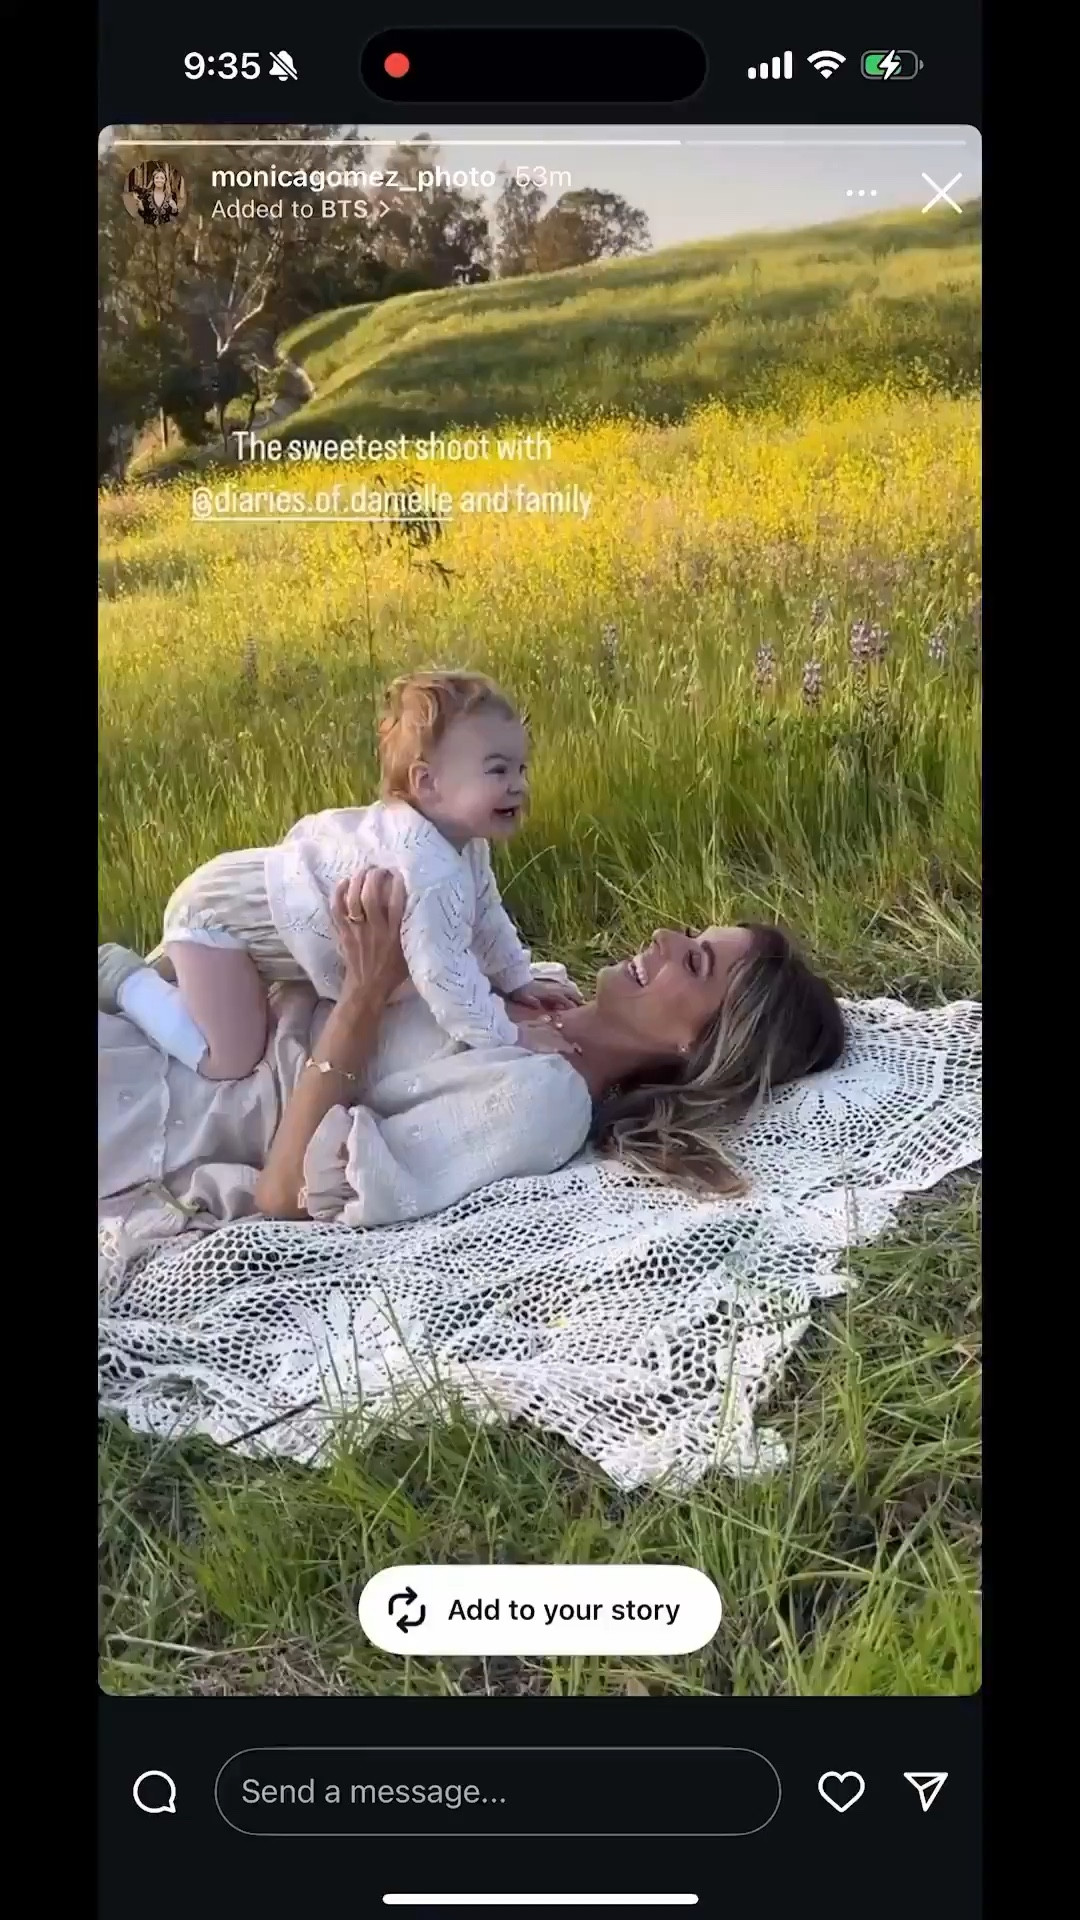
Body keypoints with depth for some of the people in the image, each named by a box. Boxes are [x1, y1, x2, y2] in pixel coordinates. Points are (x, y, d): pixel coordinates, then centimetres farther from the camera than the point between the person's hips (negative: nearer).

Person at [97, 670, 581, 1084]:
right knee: (229, 1062, -8)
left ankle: (181, 961, 34)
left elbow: (485, 915, 14)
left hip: (252, 895, 10)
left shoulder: (462, 842, -5)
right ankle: (121, 978, 8)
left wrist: (517, 982, 15)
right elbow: (442, 971, -37)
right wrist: (505, 1038, -28)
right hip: (218, 913, -10)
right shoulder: (428, 868, -37)